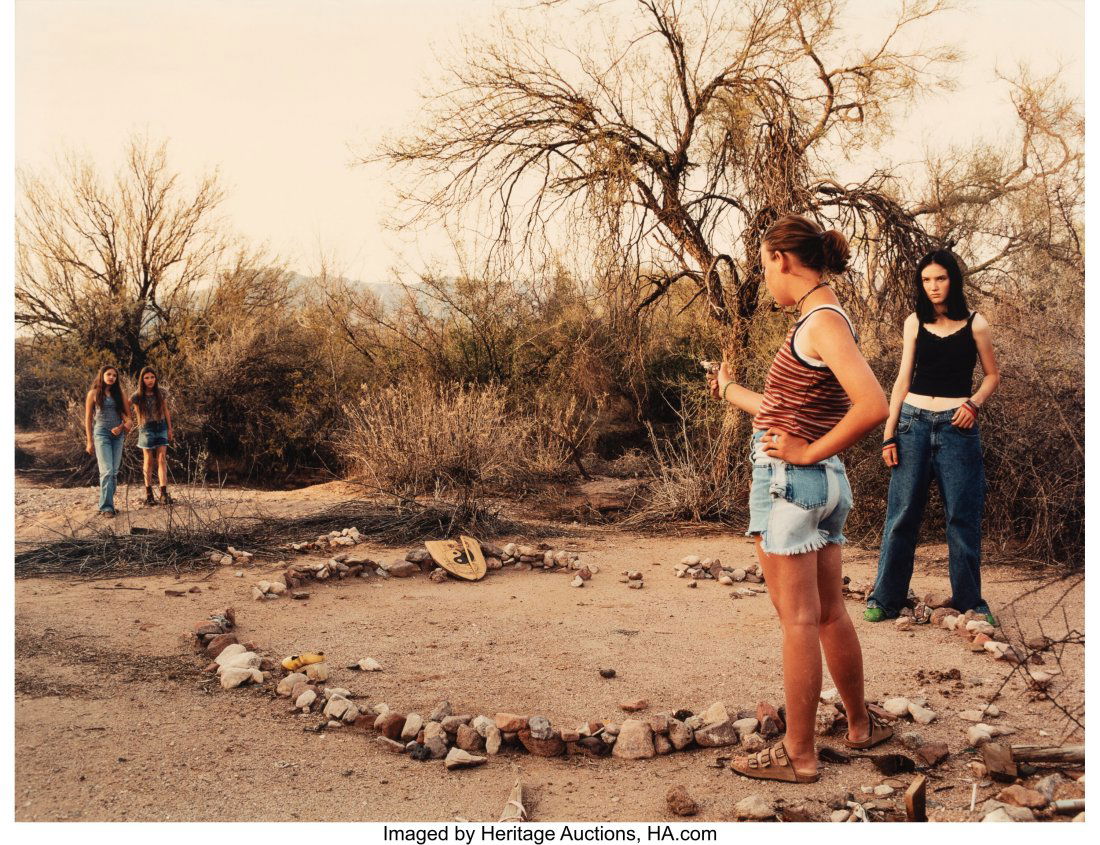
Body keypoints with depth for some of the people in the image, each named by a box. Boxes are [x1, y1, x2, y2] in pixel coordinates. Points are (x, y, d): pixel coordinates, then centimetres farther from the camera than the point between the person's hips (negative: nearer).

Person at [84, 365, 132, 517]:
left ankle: (108, 502, 13)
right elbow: (88, 418, 3)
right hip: (101, 433, -4)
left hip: (117, 434, 4)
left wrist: (122, 426, -8)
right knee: (107, 470, -14)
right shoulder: (94, 393, 1)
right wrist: (89, 441, -1)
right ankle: (106, 506, -13)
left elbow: (128, 414, 13)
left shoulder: (119, 393, 10)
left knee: (114, 472, 4)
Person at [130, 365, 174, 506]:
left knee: (162, 459, -7)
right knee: (148, 460, 5)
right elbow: (138, 415, 1)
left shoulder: (162, 393, -1)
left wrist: (170, 428, 9)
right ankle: (148, 494, 13)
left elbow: (166, 410, 7)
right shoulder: (137, 396, -7)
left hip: (161, 427, 1)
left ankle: (164, 493, -12)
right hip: (146, 429, -1)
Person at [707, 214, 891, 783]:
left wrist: (809, 452, -17)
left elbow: (872, 406, -26)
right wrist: (732, 392, 30)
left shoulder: (822, 322, -15)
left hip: (789, 480, -10)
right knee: (830, 614, 20)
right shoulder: (823, 320, 13)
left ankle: (797, 755, 8)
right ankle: (861, 725, 34)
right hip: (825, 481, 10)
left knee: (798, 619, -1)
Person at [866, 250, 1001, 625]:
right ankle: (886, 598, 9)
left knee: (963, 516, 1)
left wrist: (975, 402, -10)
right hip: (913, 422, 1)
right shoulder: (915, 322, 7)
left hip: (956, 426, -1)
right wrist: (889, 434, 3)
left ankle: (969, 601, 13)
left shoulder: (975, 324, 2)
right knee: (902, 513, 1)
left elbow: (993, 375, 11)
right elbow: (903, 379, 8)